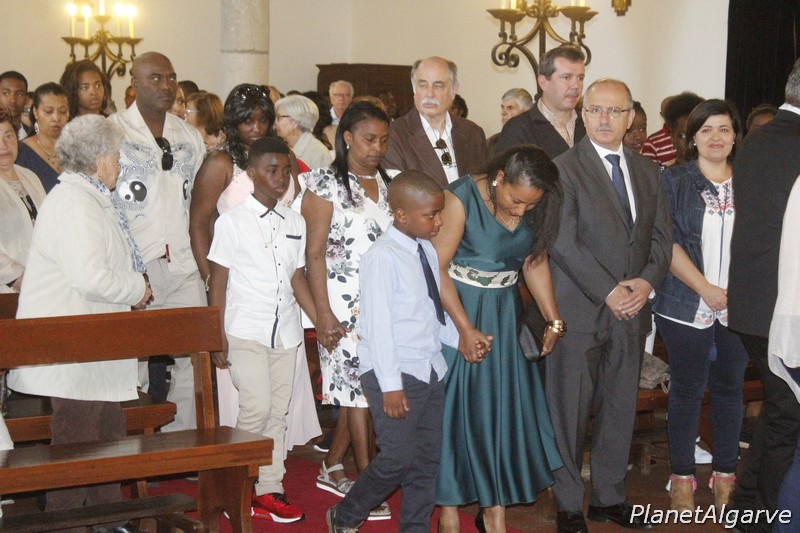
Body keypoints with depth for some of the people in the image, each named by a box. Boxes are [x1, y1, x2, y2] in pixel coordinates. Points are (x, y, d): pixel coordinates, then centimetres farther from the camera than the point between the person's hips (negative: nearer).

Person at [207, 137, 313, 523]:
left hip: (285, 333, 5)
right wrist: (218, 339, -7)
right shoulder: (232, 222, -4)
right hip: (246, 334, -5)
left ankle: (269, 490, 15)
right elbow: (218, 283, -3)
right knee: (257, 407, -12)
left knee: (278, 413, 7)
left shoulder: (295, 223, 10)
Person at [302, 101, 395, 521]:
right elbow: (314, 253, -8)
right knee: (356, 387, -4)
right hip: (345, 304, -5)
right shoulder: (326, 184, -5)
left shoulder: (388, 184, 12)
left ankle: (332, 468, 22)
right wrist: (323, 313, -13)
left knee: (356, 388, 8)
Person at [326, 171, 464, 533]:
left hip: (431, 368, 8)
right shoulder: (383, 257, -15)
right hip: (394, 371, -8)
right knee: (398, 458, -9)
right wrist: (390, 383, -18)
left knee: (428, 457, 11)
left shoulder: (427, 251, 8)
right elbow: (378, 323, -17)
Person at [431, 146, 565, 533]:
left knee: (504, 406, 5)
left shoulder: (535, 209, -3)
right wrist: (466, 328, -20)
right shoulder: (462, 198, -19)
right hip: (456, 308, -5)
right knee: (455, 405, 1)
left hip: (504, 313, 5)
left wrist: (553, 318, 0)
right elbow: (438, 267, -19)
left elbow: (535, 261, 7)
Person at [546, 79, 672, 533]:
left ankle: (610, 497, 24)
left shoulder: (648, 172, 13)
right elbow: (564, 241, -12)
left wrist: (647, 280, -8)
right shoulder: (563, 168, -5)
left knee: (620, 409, 11)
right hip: (579, 308, -5)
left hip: (631, 309, 5)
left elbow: (663, 236, 11)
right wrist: (608, 291, -16)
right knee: (570, 411, 1)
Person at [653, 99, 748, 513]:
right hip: (686, 305, -2)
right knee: (686, 389, 5)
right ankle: (682, 476, 16)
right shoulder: (674, 181, 0)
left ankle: (725, 474, 21)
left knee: (729, 387, 9)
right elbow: (667, 242, -7)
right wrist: (706, 289, -15)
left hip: (737, 308, 2)